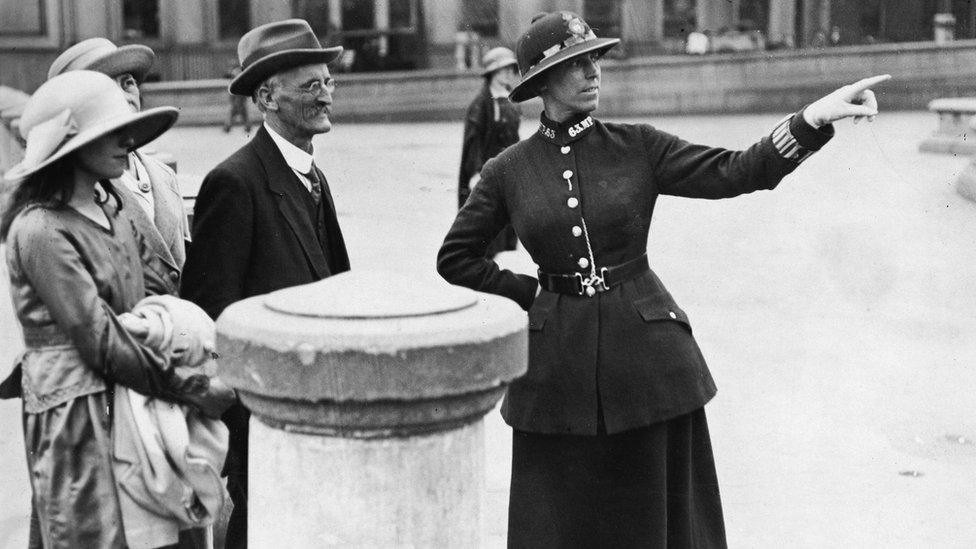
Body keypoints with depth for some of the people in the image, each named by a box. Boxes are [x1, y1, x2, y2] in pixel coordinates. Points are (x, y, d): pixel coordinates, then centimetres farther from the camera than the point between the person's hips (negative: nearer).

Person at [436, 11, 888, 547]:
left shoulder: (636, 147, 1)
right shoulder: (508, 171, 1)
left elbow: (733, 173, -8)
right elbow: (455, 257, 11)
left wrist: (813, 118, -19)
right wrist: (529, 292, 3)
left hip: (649, 350, 0)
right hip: (557, 359, 0)